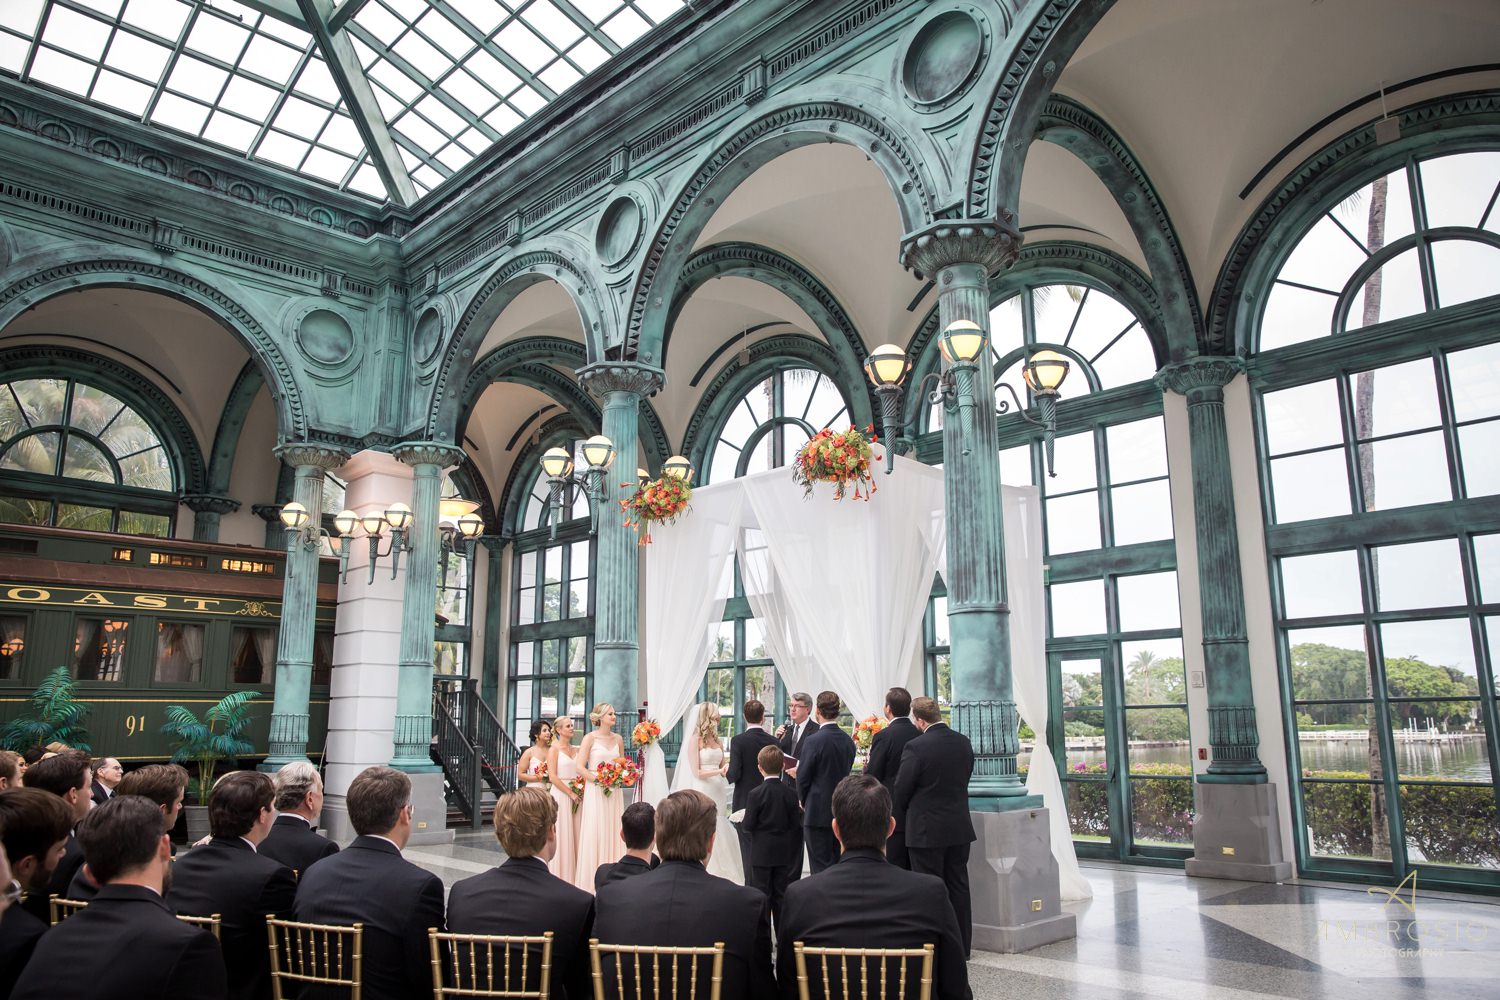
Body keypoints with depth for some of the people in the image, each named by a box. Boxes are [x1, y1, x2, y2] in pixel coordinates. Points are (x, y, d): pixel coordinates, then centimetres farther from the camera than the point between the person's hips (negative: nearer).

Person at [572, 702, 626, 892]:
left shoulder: (618, 739, 9)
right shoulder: (590, 738, -5)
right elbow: (580, 767, -9)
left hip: (614, 792, 5)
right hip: (595, 791, -5)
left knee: (613, 832, 5)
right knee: (594, 833, -3)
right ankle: (591, 881, 5)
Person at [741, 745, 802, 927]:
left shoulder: (756, 794, -16)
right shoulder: (791, 793, -6)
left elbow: (748, 825, -12)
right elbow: (795, 823, -2)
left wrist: (742, 822, 8)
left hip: (761, 853, -4)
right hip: (784, 853, 4)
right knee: (781, 894, 13)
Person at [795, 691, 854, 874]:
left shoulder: (814, 740, -16)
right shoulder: (848, 740, 3)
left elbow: (803, 777, -11)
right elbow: (845, 772, 10)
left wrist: (804, 802, 7)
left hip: (818, 813, -6)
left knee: (821, 868, 0)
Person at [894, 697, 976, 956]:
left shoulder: (916, 747, -19)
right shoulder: (963, 742, 0)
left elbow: (901, 790, -12)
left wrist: (907, 810, 9)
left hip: (926, 830, -6)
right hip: (960, 827, 6)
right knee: (958, 886, 15)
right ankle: (962, 945, 23)